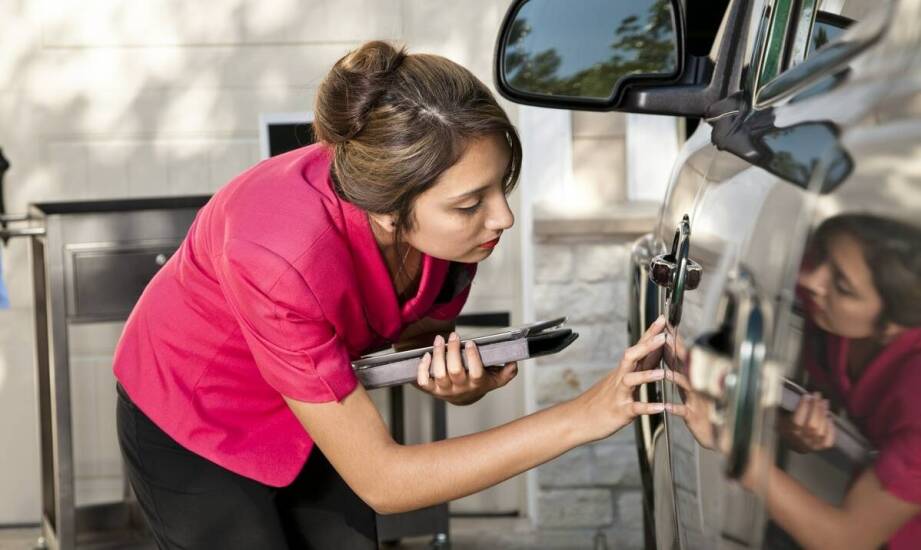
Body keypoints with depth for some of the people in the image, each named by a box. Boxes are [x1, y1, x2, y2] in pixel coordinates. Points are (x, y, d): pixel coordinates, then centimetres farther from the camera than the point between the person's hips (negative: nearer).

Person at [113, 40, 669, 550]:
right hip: (193, 430, -5)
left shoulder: (449, 212, -24)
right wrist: (582, 417, -37)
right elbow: (381, 480, -33)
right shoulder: (279, 260, -41)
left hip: (313, 408, 5)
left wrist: (458, 380, -28)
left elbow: (413, 332, -3)